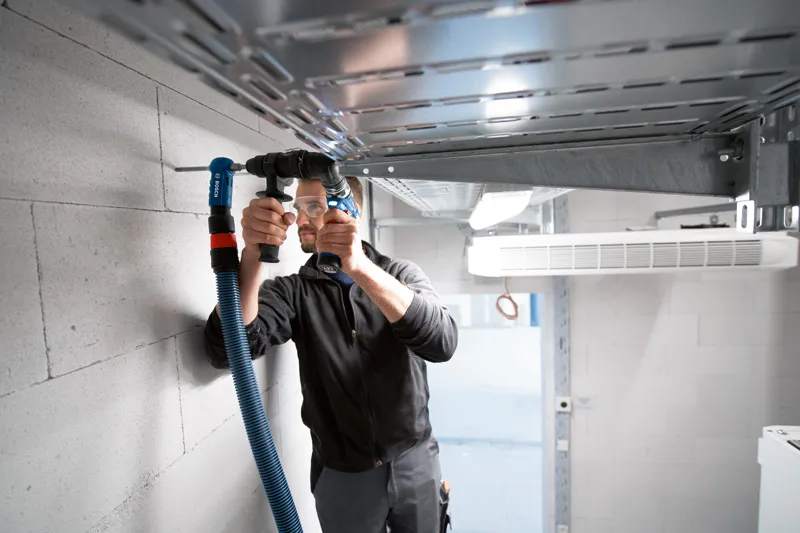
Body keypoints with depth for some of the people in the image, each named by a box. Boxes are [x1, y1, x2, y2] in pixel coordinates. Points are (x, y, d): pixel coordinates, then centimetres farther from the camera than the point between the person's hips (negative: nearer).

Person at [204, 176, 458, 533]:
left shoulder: (401, 274, -7)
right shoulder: (294, 290, -6)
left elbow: (442, 342, -27)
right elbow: (226, 350, -22)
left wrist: (361, 268, -39)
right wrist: (252, 256, -37)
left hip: (415, 463, 1)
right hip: (341, 476, 0)